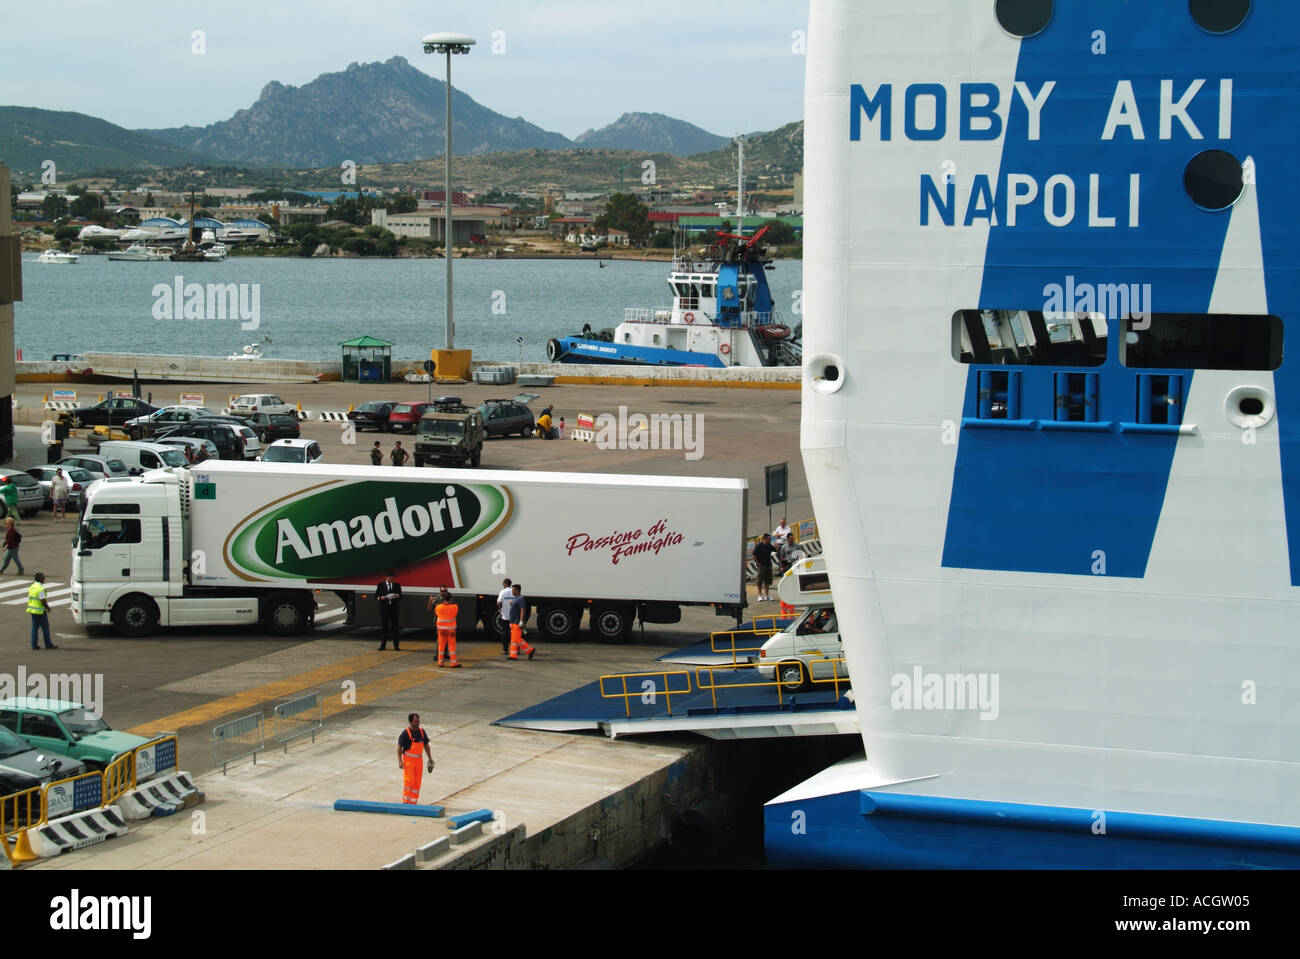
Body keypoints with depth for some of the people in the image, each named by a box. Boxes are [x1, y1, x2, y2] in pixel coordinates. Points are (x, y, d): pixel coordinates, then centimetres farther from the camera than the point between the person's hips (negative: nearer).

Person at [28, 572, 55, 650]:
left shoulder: (31, 587, 6)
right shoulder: (41, 589, -20)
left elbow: (29, 598, 13)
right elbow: (43, 601, -22)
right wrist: (48, 608, -5)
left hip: (32, 610, 8)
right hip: (40, 611, -8)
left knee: (35, 627, 12)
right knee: (45, 627, 3)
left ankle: (34, 645, 12)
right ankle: (48, 644, 9)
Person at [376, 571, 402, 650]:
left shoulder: (397, 585, 8)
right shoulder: (381, 585, 5)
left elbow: (400, 597, 8)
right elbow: (376, 596, 4)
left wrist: (398, 596, -15)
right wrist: (381, 598, -17)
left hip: (394, 609, 1)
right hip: (384, 609, -1)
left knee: (395, 628, 0)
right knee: (384, 628, 0)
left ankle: (396, 645, 5)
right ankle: (383, 645, 6)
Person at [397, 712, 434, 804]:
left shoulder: (422, 732, 5)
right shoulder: (406, 733, -11)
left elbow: (426, 745, 16)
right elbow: (399, 748, -9)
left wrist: (430, 758, 13)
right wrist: (400, 761, -16)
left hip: (418, 760, 5)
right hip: (408, 760, -5)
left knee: (417, 783, 4)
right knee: (409, 780, -13)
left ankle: (413, 802, 12)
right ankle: (405, 801, -1)